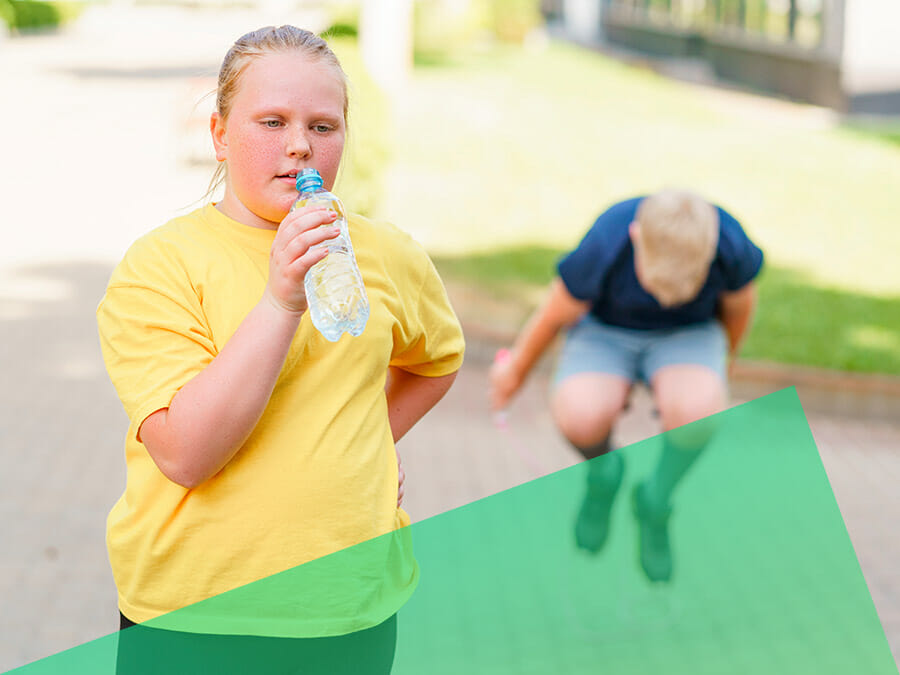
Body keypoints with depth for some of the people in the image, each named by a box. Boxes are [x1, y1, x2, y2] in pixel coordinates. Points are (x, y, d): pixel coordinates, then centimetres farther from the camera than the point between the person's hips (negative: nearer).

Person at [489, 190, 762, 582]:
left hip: (688, 334, 1)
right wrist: (516, 370, 6)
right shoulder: (602, 250, -33)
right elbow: (555, 314, -12)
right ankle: (602, 472, 5)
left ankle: (655, 502, -2)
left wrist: (720, 365, 15)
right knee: (578, 416, -34)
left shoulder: (732, 248, -29)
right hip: (606, 332, -1)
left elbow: (738, 306, -3)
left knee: (697, 411, -35)